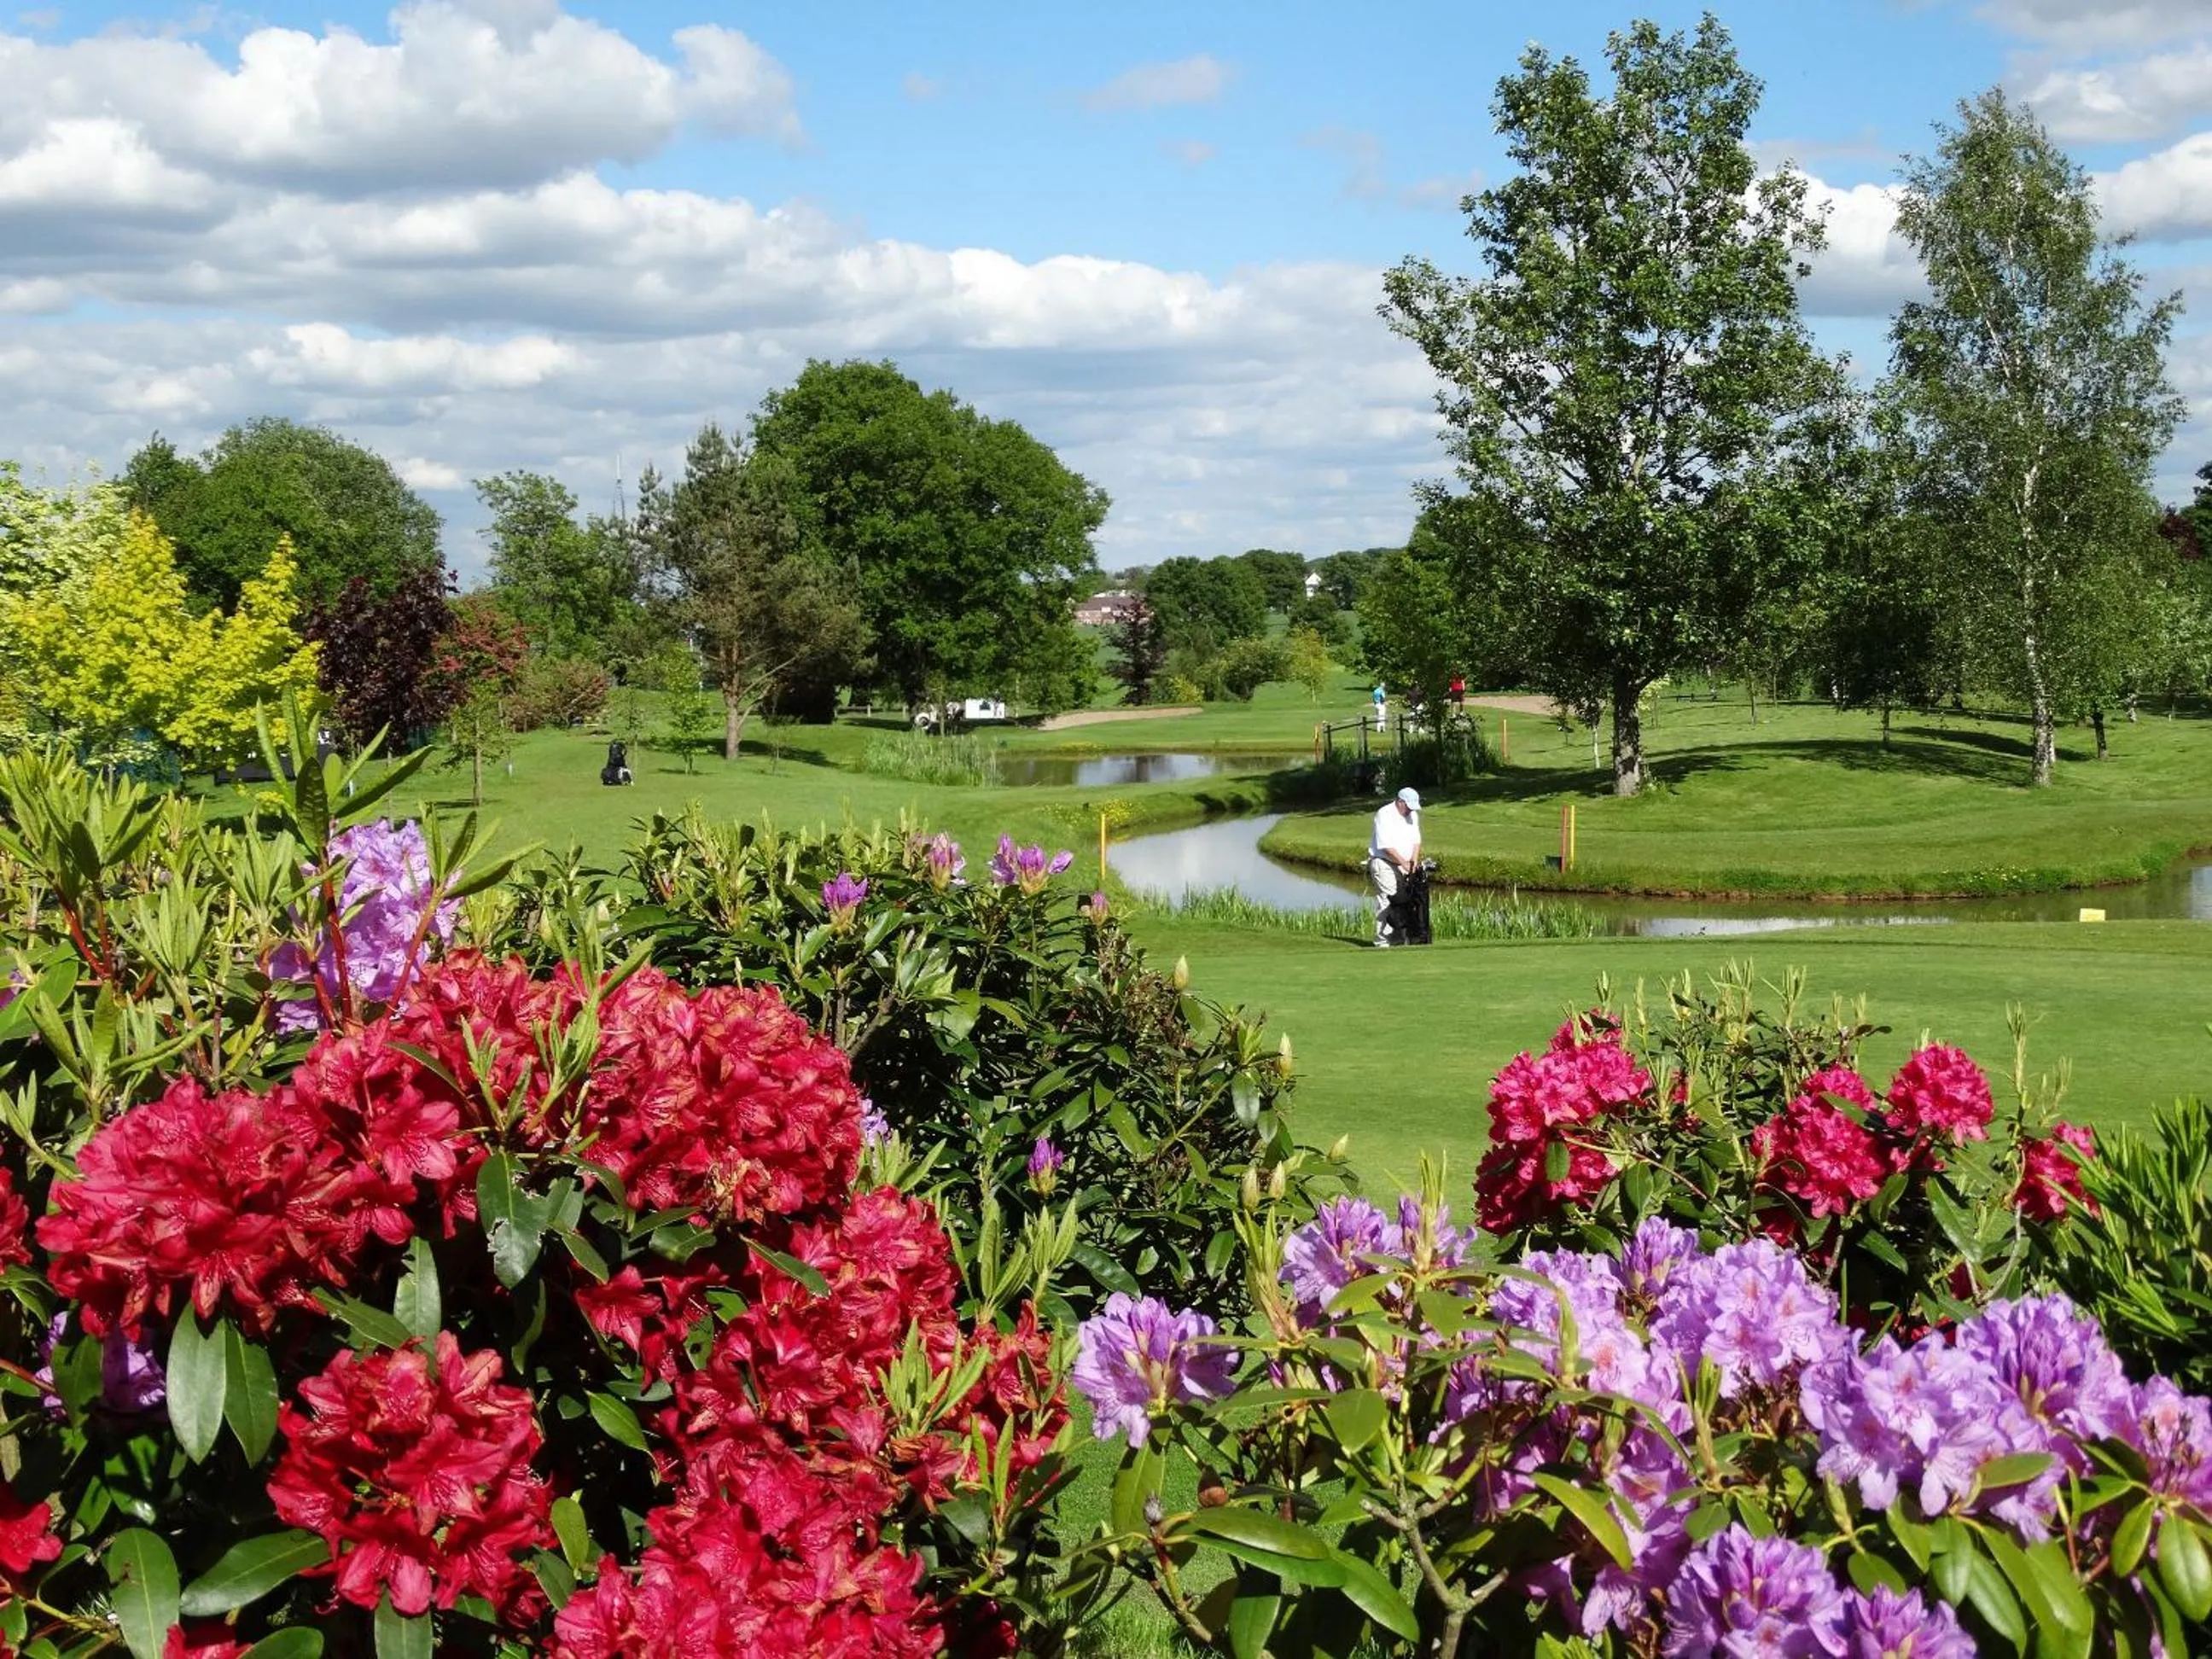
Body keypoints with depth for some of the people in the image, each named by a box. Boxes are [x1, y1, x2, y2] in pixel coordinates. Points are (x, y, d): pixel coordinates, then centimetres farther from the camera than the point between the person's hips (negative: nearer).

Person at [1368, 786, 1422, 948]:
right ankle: (1382, 941, -13)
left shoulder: (1413, 815, 11)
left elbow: (1416, 840, 14)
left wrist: (1414, 859, -3)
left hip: (1402, 866, 7)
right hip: (1383, 863, -7)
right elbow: (1386, 846, -18)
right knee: (1386, 902, -13)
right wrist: (1404, 863, -17)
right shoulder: (1384, 815, -14)